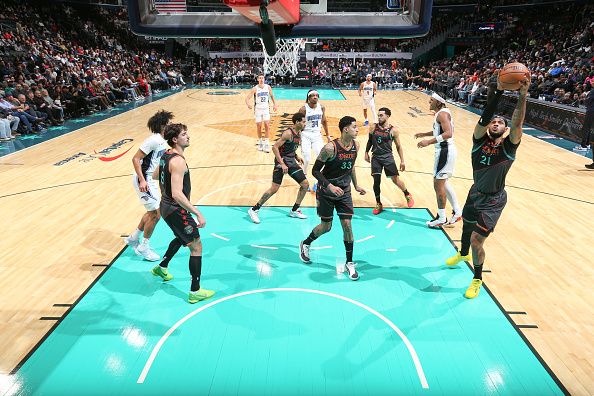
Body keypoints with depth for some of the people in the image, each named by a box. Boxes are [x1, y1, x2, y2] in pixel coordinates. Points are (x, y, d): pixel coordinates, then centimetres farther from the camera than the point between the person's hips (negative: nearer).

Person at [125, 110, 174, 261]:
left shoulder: (163, 141, 7)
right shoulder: (153, 140, -21)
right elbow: (135, 159, -23)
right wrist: (142, 180, -29)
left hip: (151, 179, 10)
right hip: (143, 180, -10)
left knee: (152, 212, 20)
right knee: (156, 214, -5)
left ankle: (133, 238, 37)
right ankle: (143, 247, 12)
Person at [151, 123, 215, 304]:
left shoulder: (165, 155, 5)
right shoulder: (178, 161, -25)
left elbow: (155, 175, 22)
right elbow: (177, 194, -33)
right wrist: (198, 213, -33)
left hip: (166, 206, 10)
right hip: (176, 209, -10)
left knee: (181, 238, 32)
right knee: (196, 246, -2)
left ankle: (162, 267, 49)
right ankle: (195, 292, 3)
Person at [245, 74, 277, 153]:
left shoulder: (268, 87, -2)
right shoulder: (255, 89, -10)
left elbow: (272, 96, 17)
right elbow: (247, 98, -14)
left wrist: (274, 104, 13)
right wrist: (248, 104, -34)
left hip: (266, 109, 1)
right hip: (258, 109, -1)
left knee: (267, 125, -9)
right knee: (259, 126, 3)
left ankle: (266, 144, -6)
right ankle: (260, 142, 22)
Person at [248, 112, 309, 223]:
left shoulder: (299, 133, 10)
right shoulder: (288, 133, -17)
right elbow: (275, 147, -22)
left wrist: (297, 157, 10)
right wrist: (282, 164, -26)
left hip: (291, 162, 9)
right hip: (282, 161, -9)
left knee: (305, 184, 5)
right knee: (274, 189, -12)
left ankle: (294, 211, 16)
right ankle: (254, 210, 1)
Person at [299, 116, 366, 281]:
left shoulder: (355, 145, -2)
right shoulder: (330, 148, -23)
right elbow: (316, 170, -18)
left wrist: (356, 186, 17)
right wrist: (330, 185, -29)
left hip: (344, 191, 5)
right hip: (326, 192, -4)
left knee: (347, 225, -1)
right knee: (326, 227, 7)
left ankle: (349, 263, 14)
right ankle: (305, 244, 37)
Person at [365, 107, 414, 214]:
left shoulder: (393, 130, -6)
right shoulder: (373, 127, 0)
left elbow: (398, 146, 1)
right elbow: (370, 141, 15)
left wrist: (402, 161, 0)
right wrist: (366, 153, 11)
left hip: (388, 157, -2)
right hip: (376, 157, 2)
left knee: (395, 179, 1)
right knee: (376, 180, -3)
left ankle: (407, 195, 30)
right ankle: (378, 204, 12)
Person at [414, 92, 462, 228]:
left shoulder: (442, 114, -16)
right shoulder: (441, 113, 15)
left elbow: (448, 133, -29)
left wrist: (429, 141, -32)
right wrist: (424, 134, 26)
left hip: (445, 151, -11)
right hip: (446, 150, 11)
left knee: (438, 184, -3)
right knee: (443, 182, 19)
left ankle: (441, 219, 7)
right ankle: (457, 212, 26)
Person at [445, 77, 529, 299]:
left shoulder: (508, 145, -16)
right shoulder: (480, 139, -10)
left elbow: (517, 124, -34)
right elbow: (485, 115, -26)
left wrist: (523, 96, -44)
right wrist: (498, 91, -37)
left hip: (494, 200, -4)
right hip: (475, 193, 4)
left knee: (477, 239, -9)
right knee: (467, 225, 26)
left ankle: (477, 279, 15)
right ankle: (463, 254, 59)